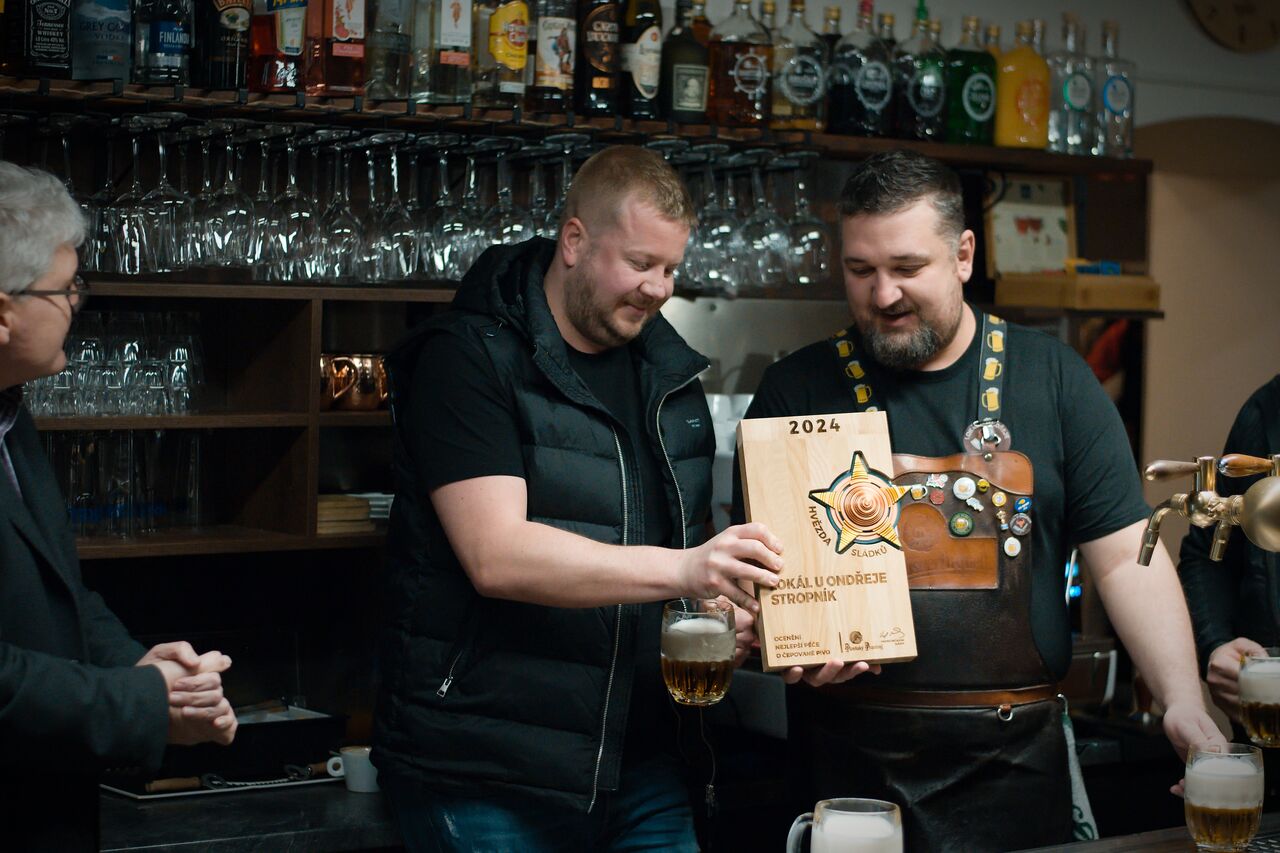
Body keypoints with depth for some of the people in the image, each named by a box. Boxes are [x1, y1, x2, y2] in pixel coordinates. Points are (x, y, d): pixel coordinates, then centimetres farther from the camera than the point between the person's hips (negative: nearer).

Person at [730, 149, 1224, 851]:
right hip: (848, 752, 0)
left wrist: (1184, 702, -10)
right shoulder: (797, 390, 3)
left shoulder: (1054, 379, 4)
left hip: (1012, 759, 1)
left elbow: (1126, 558, 2)